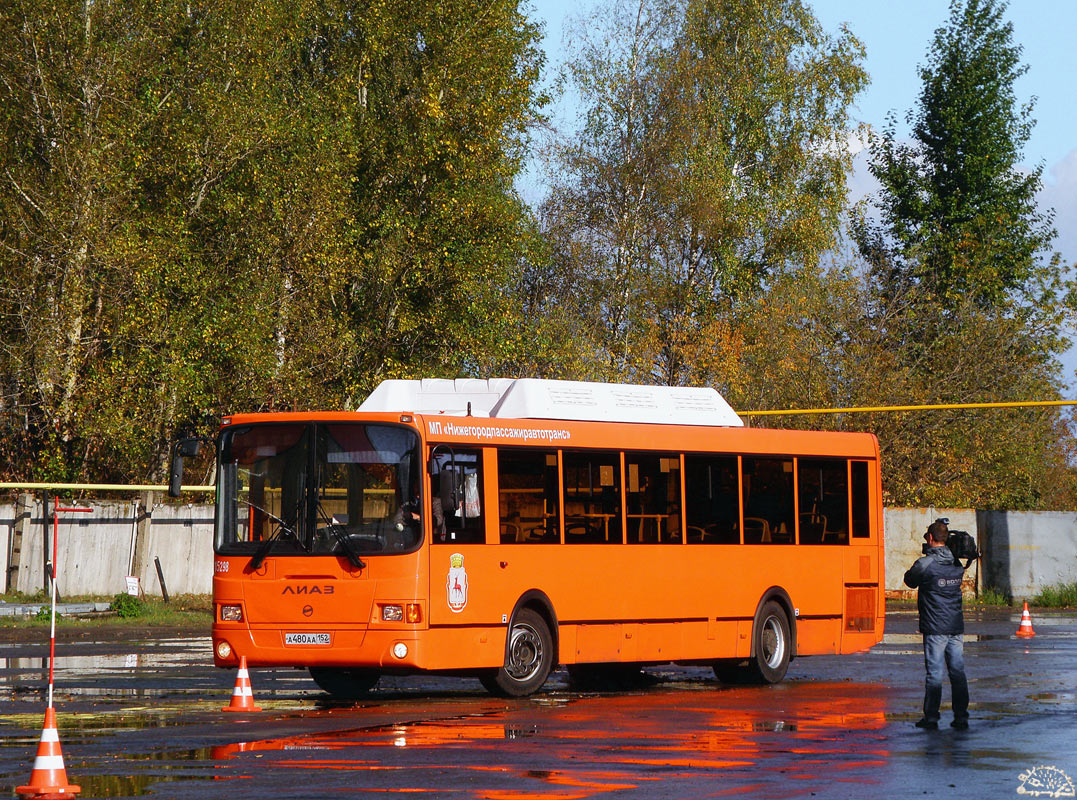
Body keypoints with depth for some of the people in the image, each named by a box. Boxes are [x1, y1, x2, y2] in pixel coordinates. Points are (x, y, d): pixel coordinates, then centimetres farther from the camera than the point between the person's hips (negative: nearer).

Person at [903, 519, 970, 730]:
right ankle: (961, 718, 8)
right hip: (956, 627, 5)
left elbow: (910, 581, 5)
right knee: (958, 673, 7)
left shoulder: (925, 564, -11)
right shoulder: (957, 564, 5)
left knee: (934, 674, -1)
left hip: (934, 628, -5)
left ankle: (931, 718, 1)